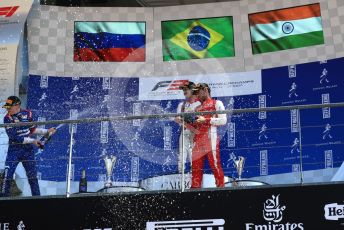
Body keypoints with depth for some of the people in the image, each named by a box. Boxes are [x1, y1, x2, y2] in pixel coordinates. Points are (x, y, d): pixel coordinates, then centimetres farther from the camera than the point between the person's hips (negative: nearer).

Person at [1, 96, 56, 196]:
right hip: (14, 150, -3)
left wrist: (47, 132, 6)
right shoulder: (7, 118, -10)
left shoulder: (27, 113, 0)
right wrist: (32, 141, -20)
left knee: (32, 175, 8)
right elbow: (14, 137, -18)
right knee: (7, 175, -11)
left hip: (28, 150, 3)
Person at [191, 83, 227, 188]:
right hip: (198, 141, 6)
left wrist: (206, 120, -10)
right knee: (196, 168, 1)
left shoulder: (216, 103, 8)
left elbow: (223, 120, -5)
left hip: (210, 139, -6)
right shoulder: (198, 108, 26)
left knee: (215, 166, -10)